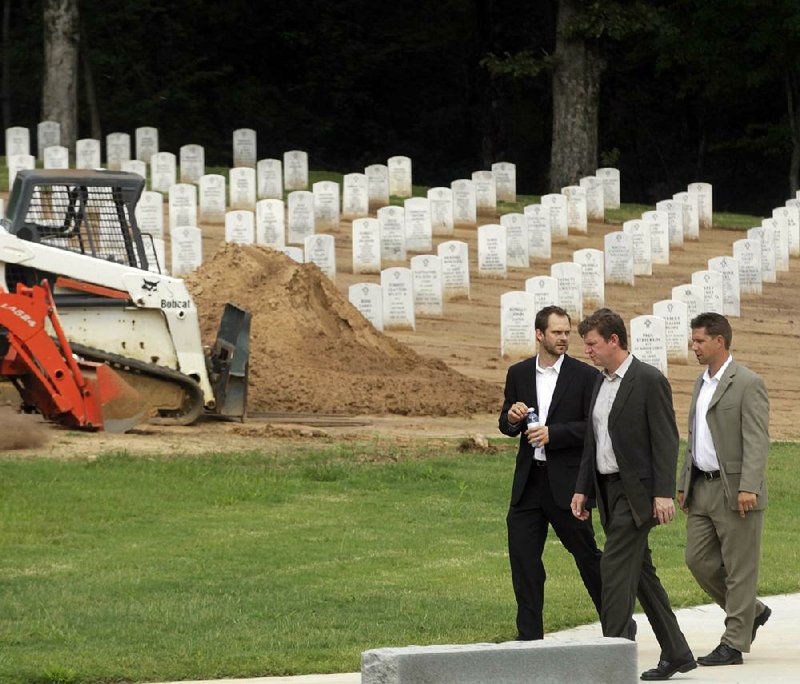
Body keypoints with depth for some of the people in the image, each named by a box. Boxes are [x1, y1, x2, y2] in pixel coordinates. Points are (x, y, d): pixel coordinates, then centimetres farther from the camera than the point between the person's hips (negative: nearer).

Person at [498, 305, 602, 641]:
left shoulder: (584, 376, -3)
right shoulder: (518, 374, 10)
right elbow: (506, 425, 15)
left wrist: (552, 433, -17)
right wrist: (512, 417, -8)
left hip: (566, 482, -4)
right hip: (528, 481, 4)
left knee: (586, 553, 4)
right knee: (522, 557, 1)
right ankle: (529, 636, 7)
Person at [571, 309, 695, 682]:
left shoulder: (649, 381, -11)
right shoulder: (601, 383, 14)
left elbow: (666, 440, -15)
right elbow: (592, 441, 19)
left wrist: (663, 494, -21)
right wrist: (581, 489, 13)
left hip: (637, 491, -9)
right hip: (609, 489, 9)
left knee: (615, 566, -14)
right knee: (640, 574, 10)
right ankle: (676, 653, 17)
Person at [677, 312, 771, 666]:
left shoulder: (748, 384, -10)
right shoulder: (702, 384, 16)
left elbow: (757, 441, -17)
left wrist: (748, 488, -24)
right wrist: (684, 484, 17)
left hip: (735, 491, -9)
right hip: (703, 488, 9)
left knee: (739, 567, -2)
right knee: (699, 560, 7)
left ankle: (734, 643, 1)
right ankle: (751, 612, 25)